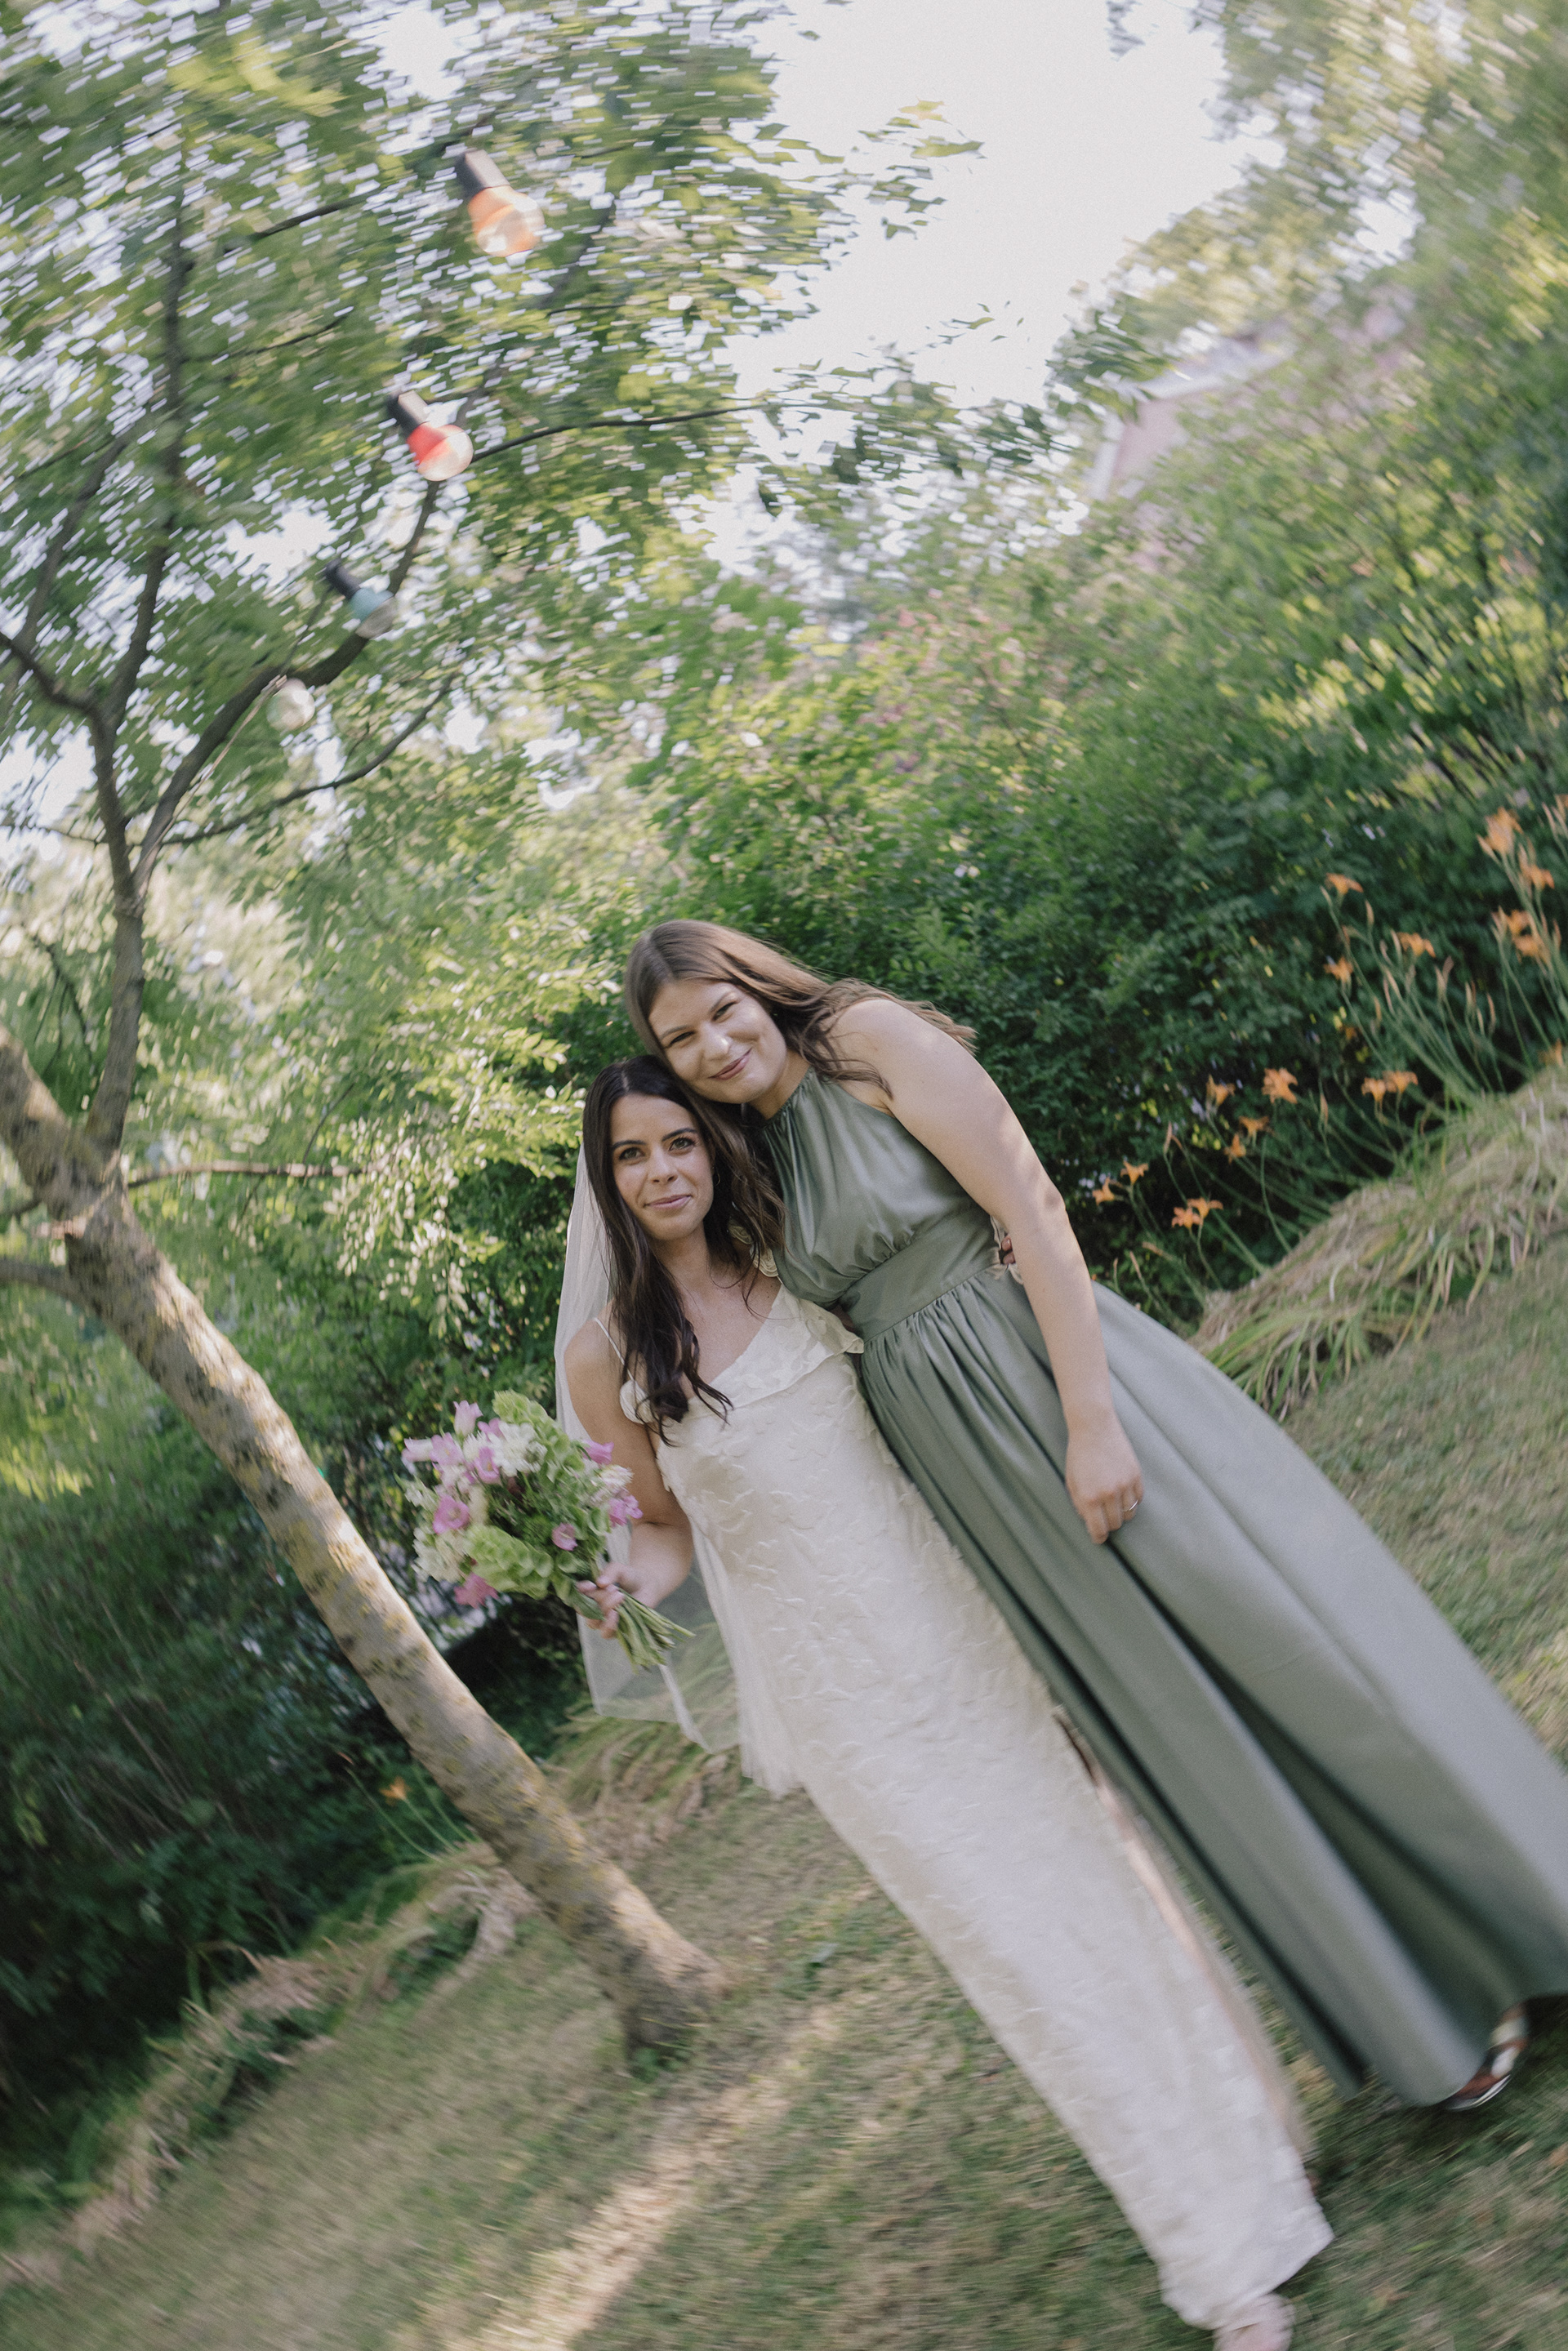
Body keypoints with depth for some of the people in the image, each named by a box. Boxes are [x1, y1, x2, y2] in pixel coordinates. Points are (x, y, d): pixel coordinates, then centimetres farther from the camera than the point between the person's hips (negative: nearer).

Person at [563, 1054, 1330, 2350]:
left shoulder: (792, 1268, 0)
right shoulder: (608, 1355, -6)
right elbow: (669, 1518, 5)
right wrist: (639, 1578, -15)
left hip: (943, 1602, 3)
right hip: (835, 1680, -3)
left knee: (1096, 1865, 11)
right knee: (1016, 1944, 1)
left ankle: (1249, 2121, 35)